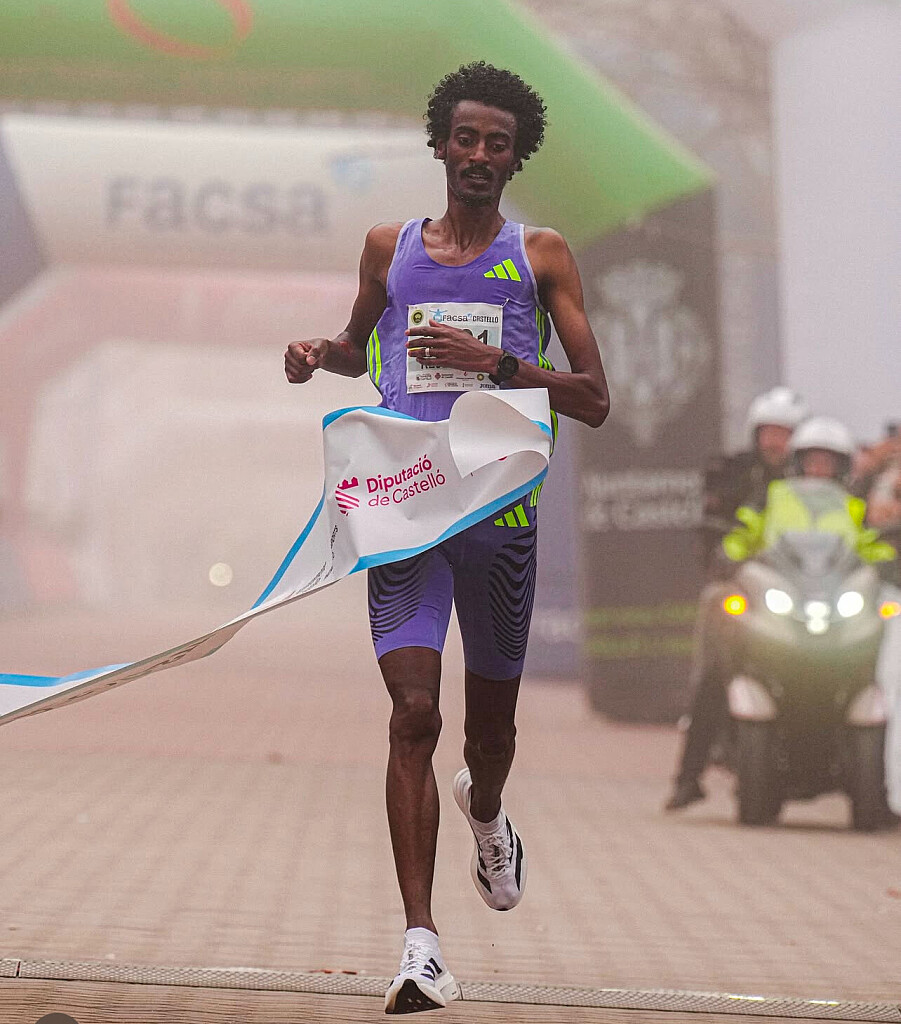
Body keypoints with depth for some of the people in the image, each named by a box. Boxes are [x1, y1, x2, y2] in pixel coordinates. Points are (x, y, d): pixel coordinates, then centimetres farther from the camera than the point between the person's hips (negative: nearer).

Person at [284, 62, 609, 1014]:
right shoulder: (389, 247, 10)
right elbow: (361, 345, 29)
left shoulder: (541, 256, 5)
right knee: (413, 713, -15)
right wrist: (318, 355, 6)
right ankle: (420, 942, -19)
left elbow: (594, 400, 1)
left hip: (502, 508, 0)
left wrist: (494, 361, -13)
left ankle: (485, 811, 52)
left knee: (491, 713, 14)